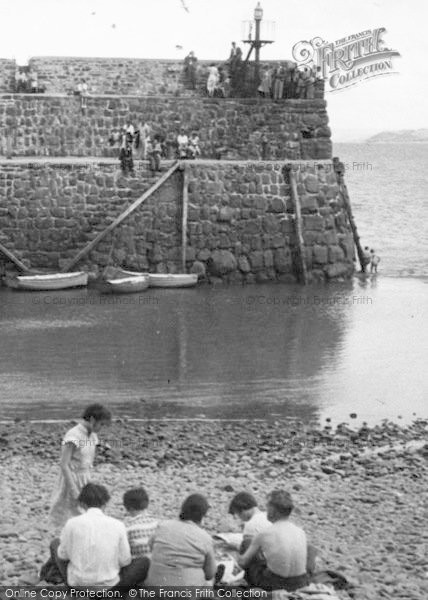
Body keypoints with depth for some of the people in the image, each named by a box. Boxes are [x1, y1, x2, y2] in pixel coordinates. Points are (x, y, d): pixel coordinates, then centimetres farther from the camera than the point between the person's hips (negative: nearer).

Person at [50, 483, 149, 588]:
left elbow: (62, 555, 1)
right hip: (108, 586, -1)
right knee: (144, 562, 20)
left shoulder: (72, 523, -11)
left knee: (55, 543, 26)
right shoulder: (118, 525, -11)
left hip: (76, 583, 2)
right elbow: (125, 561, -3)